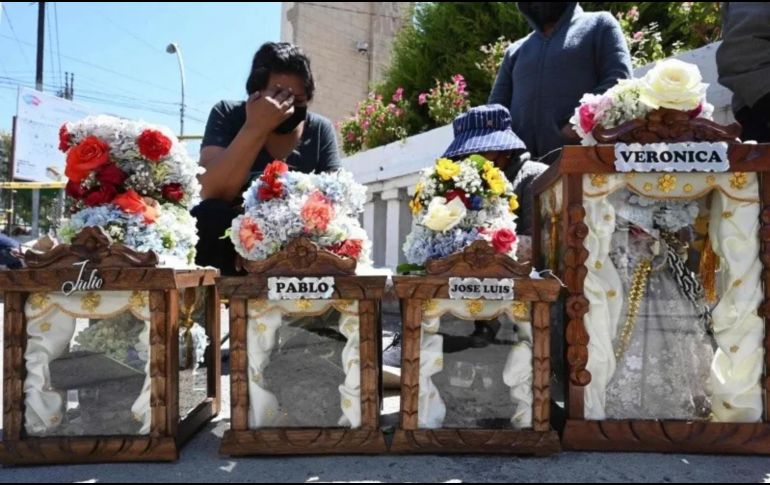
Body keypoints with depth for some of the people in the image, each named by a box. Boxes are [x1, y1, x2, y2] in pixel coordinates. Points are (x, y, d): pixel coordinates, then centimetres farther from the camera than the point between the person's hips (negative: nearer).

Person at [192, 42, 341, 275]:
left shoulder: (320, 130, -2)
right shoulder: (227, 115, -6)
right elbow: (212, 194, -20)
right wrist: (255, 128, -28)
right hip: (227, 249, -1)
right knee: (209, 215, -30)